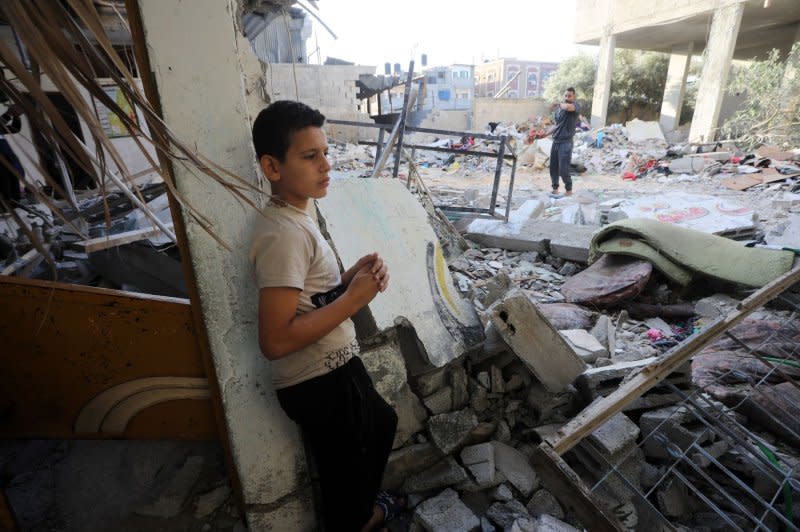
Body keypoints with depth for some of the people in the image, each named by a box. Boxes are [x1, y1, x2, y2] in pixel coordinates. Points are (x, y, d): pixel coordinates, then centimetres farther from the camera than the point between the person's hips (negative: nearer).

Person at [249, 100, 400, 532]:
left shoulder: (294, 218, 6)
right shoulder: (282, 233, -25)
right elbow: (275, 341, -30)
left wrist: (353, 276, -4)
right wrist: (354, 298, -24)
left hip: (335, 367, 10)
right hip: (319, 384, -10)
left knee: (382, 423, 31)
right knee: (345, 471, 14)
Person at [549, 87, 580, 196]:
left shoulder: (576, 105, -7)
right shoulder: (559, 107, 14)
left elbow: (568, 107, -31)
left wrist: (560, 104, -9)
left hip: (566, 142, -7)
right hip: (556, 141, 7)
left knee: (563, 169, -9)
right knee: (553, 167, 8)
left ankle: (569, 190, 7)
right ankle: (555, 188, 24)